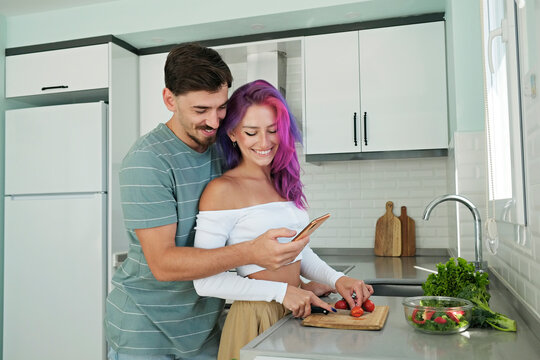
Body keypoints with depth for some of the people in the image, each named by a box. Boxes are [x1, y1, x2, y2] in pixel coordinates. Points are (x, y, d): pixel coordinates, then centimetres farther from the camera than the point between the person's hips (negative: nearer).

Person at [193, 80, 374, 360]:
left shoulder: (284, 182, 6)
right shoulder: (222, 190, -15)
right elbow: (205, 280, -19)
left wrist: (336, 279, -2)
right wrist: (280, 291, -21)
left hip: (297, 314, 7)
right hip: (257, 317, -7)